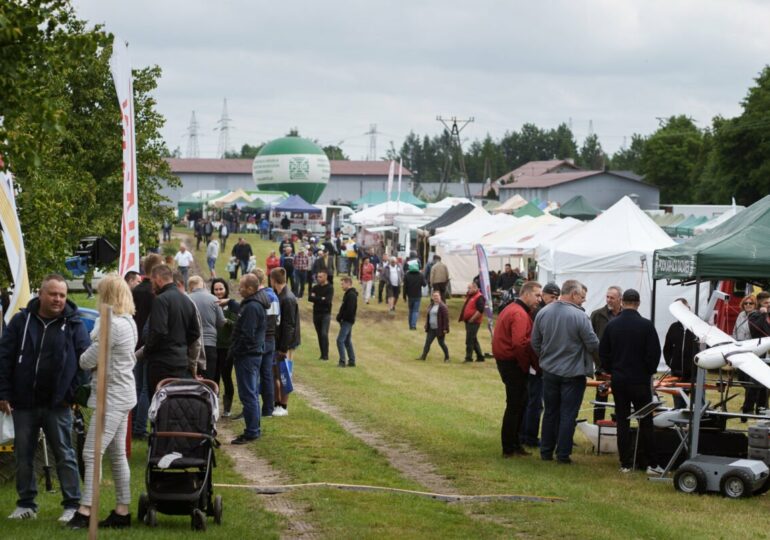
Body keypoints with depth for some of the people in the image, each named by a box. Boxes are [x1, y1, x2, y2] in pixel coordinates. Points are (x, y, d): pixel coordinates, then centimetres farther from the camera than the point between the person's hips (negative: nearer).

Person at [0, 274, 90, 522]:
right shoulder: (21, 321, 3)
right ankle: (26, 504, 20)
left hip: (57, 404, -2)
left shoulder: (73, 324, 0)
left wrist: (79, 393, -13)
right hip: (23, 402, 2)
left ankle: (72, 505, 7)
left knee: (65, 455, 1)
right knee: (23, 455, 9)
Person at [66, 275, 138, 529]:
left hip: (112, 398, -10)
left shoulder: (113, 325, -20)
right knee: (118, 455, 13)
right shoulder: (128, 321, 10)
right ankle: (122, 511, 18)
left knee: (92, 453, -9)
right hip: (122, 395, 10)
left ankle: (85, 511, -11)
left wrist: (82, 358, 6)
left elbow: (88, 360, -16)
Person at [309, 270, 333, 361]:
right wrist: (321, 299, -13)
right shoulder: (315, 288, 10)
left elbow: (328, 300, -15)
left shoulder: (330, 288, -3)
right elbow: (310, 298, -3)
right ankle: (322, 354, 12)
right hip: (316, 313, 5)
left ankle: (325, 355, -13)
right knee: (319, 335, 7)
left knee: (324, 334, -15)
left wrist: (316, 298, -9)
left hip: (325, 313, -5)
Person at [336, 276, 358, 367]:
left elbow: (349, 310, -24)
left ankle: (342, 361, -11)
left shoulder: (351, 295, -18)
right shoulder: (347, 294, 15)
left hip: (347, 321, -11)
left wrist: (341, 317, -16)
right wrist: (340, 316, 5)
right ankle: (352, 361, 17)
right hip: (347, 321, 11)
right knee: (347, 341, 14)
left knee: (340, 340, -12)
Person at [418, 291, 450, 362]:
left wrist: (445, 329, -18)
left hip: (439, 329, -7)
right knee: (427, 342, 2)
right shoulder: (430, 306, 13)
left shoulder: (442, 306, -11)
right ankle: (423, 356, 3)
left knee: (441, 343, 3)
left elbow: (446, 318, -14)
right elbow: (427, 317, 19)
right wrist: (426, 327, 16)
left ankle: (447, 357, 17)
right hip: (431, 329, 7)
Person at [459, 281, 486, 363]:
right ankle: (480, 357, 22)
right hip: (468, 321, 10)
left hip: (473, 322, -10)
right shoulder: (470, 296, 16)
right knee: (474, 340, 15)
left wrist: (472, 319, -20)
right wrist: (463, 317, 14)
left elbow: (480, 310, -24)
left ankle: (469, 357, -4)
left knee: (469, 341, -8)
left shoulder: (479, 297, -14)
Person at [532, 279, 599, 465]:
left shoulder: (543, 313, -2)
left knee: (550, 412, 15)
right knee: (568, 414, 3)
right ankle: (563, 454, 5)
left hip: (549, 371, 5)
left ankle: (546, 451, 20)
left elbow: (535, 342, 6)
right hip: (573, 373, -5)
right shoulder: (579, 316, -19)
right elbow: (593, 345, -16)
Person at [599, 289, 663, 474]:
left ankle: (625, 464, 6)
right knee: (646, 422, 2)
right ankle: (651, 464, 1)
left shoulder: (611, 325, 0)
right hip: (640, 381, -3)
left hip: (618, 381, 3)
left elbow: (603, 353, 5)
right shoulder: (646, 325, -11)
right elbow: (654, 353, -9)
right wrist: (649, 372, 7)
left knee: (622, 422, 7)